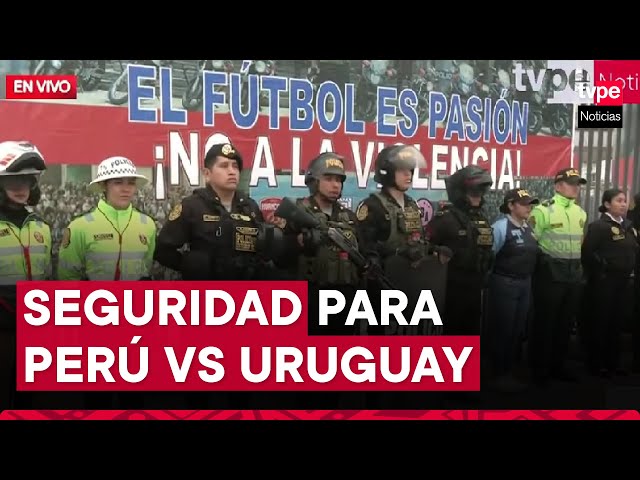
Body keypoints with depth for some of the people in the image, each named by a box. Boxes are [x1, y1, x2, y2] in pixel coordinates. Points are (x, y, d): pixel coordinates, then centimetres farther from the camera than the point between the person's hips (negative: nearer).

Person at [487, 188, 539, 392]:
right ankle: (498, 375, 15)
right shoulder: (501, 227, -15)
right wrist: (496, 276, -10)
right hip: (504, 284, -8)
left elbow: (532, 255, 15)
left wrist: (528, 278, 10)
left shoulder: (528, 228, 9)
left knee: (518, 329, 14)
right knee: (502, 330, 2)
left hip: (525, 284, 8)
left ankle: (508, 371, 27)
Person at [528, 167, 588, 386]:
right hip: (550, 274, -7)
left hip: (574, 275, 7)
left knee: (565, 323, 13)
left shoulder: (581, 213, 11)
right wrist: (542, 262, -8)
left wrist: (576, 264, 19)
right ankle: (539, 369, 13)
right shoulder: (544, 210, -12)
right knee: (544, 323, 1)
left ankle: (557, 365, 26)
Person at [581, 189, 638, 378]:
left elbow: (634, 251, 17)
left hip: (622, 281, 7)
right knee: (600, 322, 2)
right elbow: (587, 252, -18)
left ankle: (612, 362, 25)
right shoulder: (598, 226, -11)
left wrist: (628, 271, 7)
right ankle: (596, 364, 13)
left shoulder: (628, 226, 11)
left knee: (617, 322, 13)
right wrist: (598, 272, -13)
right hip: (604, 282, -7)